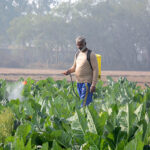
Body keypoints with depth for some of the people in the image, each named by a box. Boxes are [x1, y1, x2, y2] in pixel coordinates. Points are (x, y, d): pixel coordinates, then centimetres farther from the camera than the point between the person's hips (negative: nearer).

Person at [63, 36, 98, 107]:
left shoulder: (91, 55, -8)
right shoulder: (78, 54, 13)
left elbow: (95, 70, -11)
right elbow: (74, 67, 25)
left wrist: (93, 85, -17)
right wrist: (68, 71, 2)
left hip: (87, 82, -7)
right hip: (79, 82, 7)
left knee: (84, 104, -13)